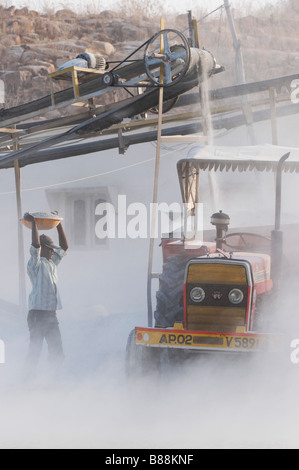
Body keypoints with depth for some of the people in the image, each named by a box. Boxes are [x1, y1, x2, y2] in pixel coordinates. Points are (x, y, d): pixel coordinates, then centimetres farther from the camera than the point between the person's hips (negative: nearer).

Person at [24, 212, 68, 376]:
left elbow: (64, 247, 27)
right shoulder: (36, 264, -4)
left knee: (57, 352, 5)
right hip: (38, 312, -8)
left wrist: (59, 225, 22)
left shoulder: (51, 263, 19)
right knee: (35, 350, -7)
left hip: (51, 314, 8)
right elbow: (35, 245, -21)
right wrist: (33, 223, -17)